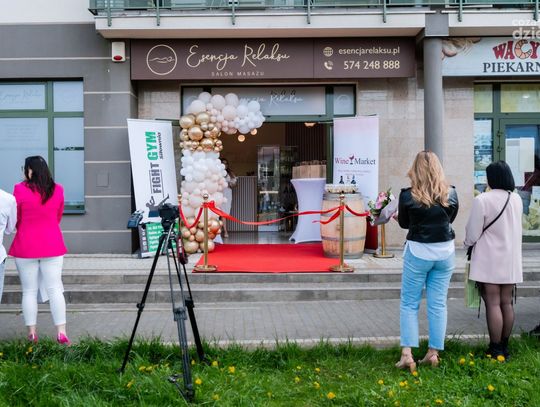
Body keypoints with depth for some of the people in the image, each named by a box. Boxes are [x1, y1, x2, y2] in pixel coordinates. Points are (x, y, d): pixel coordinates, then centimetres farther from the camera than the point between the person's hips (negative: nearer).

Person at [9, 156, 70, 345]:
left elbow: (15, 219, 1)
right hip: (53, 246, 2)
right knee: (55, 289, 4)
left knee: (29, 291, 8)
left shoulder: (20, 189, -9)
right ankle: (61, 332, 3)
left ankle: (32, 333, 14)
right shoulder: (57, 190, 0)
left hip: (26, 247, -2)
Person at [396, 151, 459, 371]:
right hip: (445, 252, 3)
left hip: (418, 252, -3)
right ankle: (433, 353, 19)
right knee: (438, 304, 12)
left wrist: (397, 216, 22)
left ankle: (406, 354, 4)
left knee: (409, 304, 8)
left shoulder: (408, 195, -13)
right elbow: (449, 220, 10)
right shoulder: (451, 194, -4)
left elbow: (404, 223, 1)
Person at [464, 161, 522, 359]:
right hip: (511, 260, 6)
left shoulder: (482, 200, -16)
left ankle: (496, 350, 3)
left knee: (493, 304, -2)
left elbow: (472, 233, -11)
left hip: (490, 260, -6)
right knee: (506, 303, 12)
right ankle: (504, 346, 23)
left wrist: (468, 243, 9)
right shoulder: (517, 199, 5)